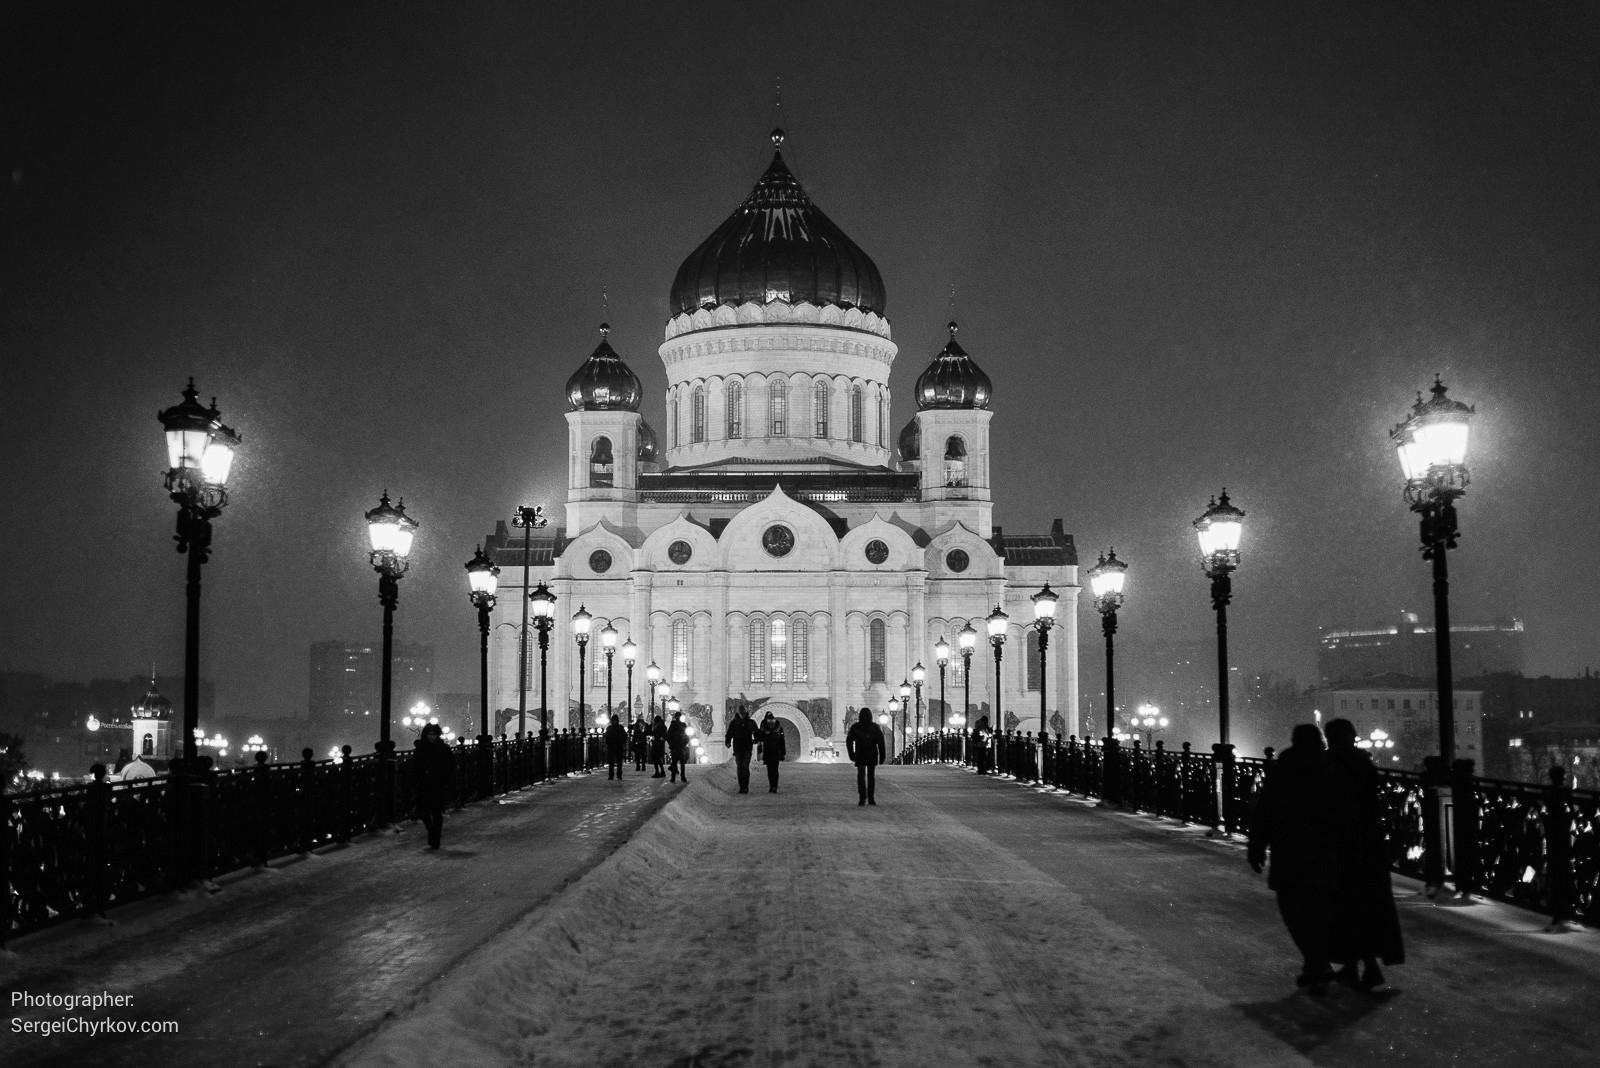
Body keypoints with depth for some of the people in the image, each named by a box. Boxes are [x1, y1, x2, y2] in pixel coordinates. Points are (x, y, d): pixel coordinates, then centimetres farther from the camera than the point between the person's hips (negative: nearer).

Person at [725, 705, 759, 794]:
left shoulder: (751, 722, 7)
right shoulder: (734, 722, 6)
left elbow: (756, 733, 13)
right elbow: (729, 733, 2)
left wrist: (755, 740, -7)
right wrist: (727, 742, -16)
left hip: (747, 748, -1)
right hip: (737, 748, 1)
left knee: (745, 766, -13)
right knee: (739, 767, 3)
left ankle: (746, 787, -12)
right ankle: (741, 787, 10)